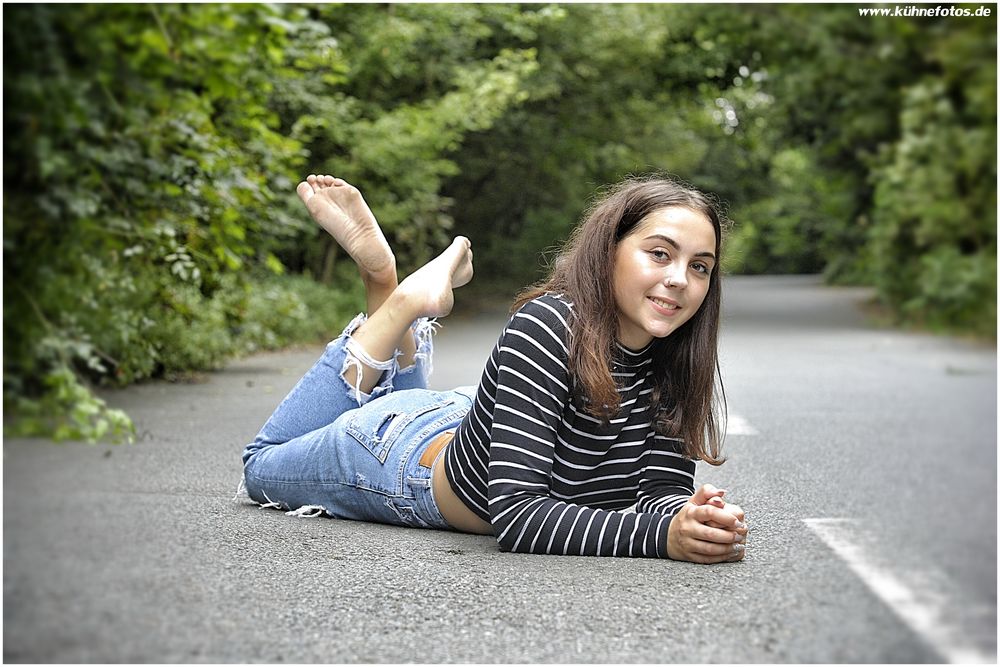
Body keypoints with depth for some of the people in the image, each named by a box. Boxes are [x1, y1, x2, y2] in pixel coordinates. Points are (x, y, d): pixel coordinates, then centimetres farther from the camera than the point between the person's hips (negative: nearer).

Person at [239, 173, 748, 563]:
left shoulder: (673, 362, -20)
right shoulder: (548, 326, -39)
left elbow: (664, 488, -22)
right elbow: (515, 514, -43)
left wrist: (689, 519, -46)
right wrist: (663, 536, -54)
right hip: (407, 456, -5)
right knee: (263, 466, 26)